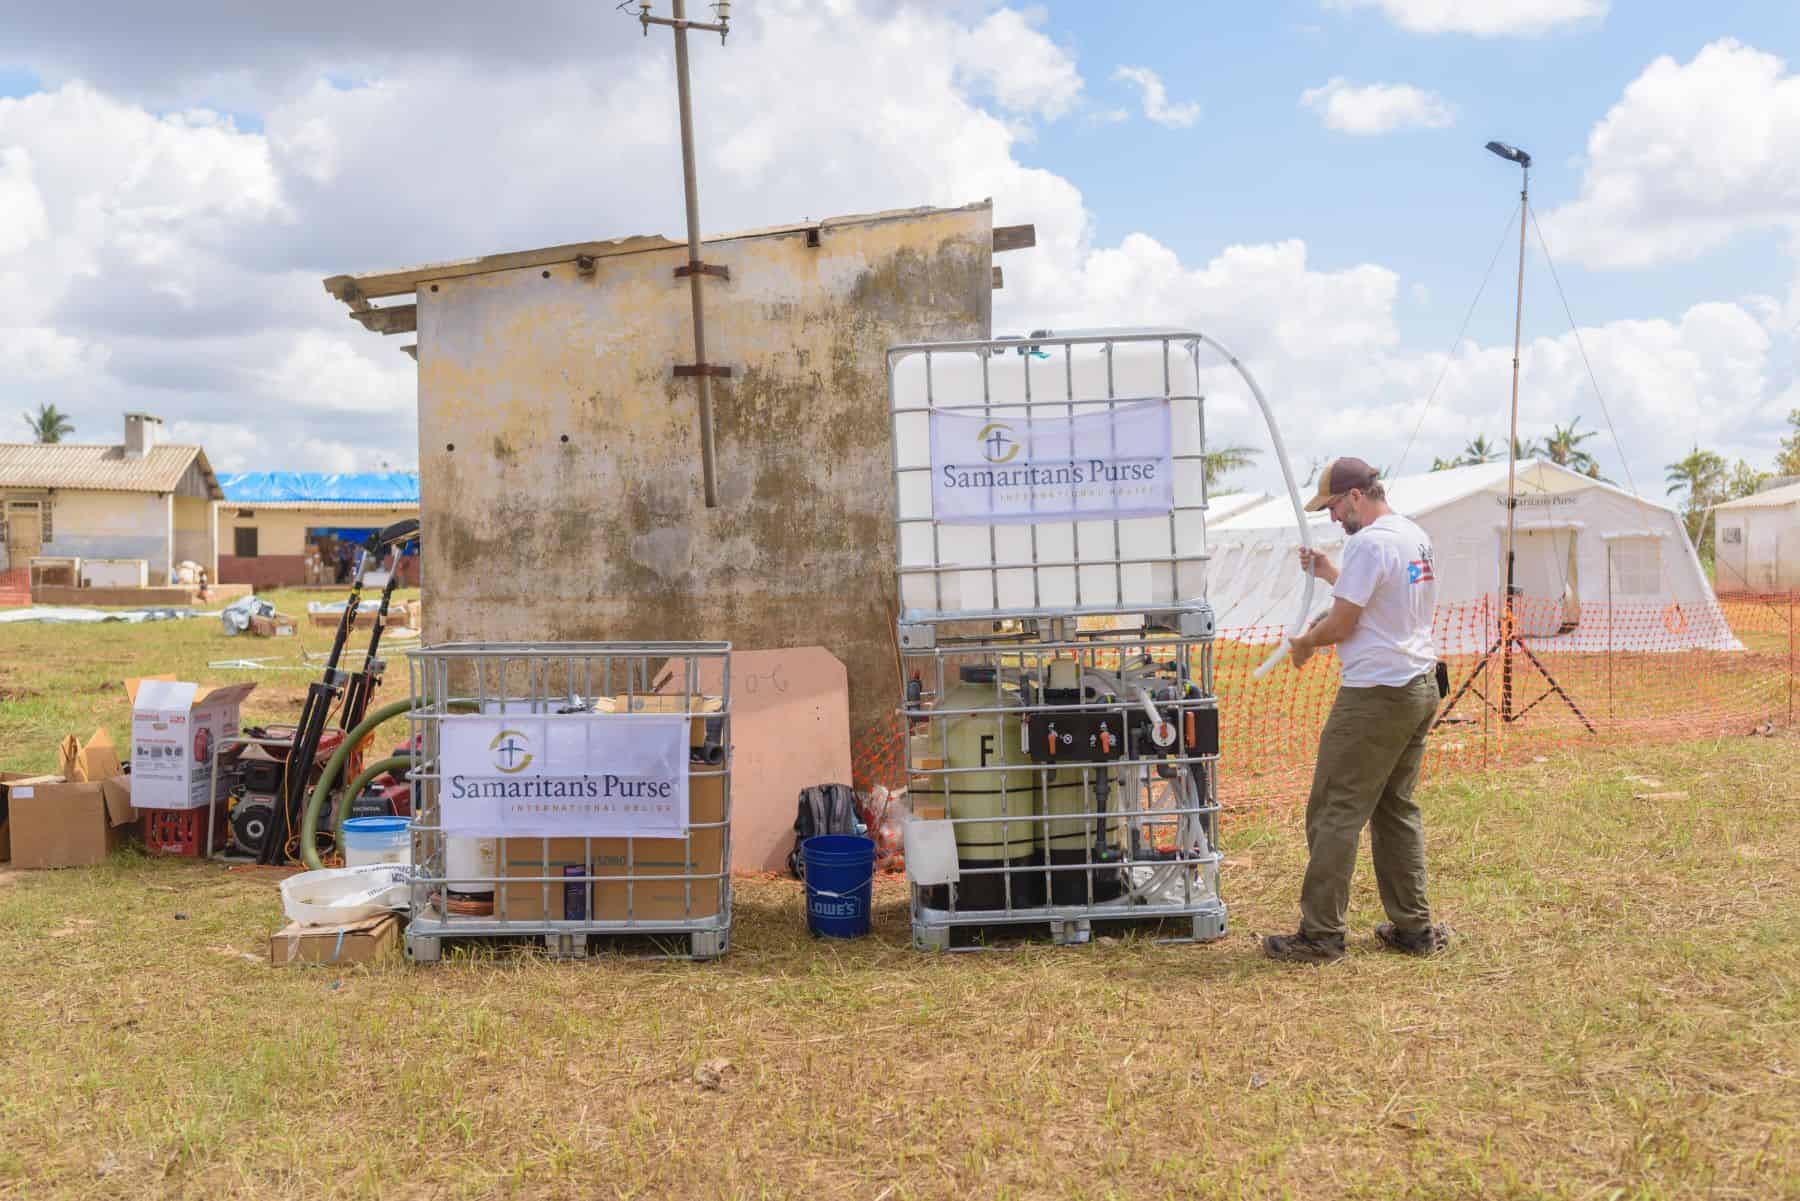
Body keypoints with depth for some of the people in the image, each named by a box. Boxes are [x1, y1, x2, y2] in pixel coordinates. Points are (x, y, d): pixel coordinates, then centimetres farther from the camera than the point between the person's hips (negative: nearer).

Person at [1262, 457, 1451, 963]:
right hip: (1421, 688, 10)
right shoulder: (1417, 537, 13)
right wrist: (1331, 574, 25)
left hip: (1375, 697, -10)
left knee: (1335, 813, -3)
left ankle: (1320, 935, 1)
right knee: (1397, 810, 17)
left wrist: (1303, 643, 4)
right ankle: (1413, 927, 20)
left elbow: (1342, 624, -15)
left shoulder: (1369, 543, -17)